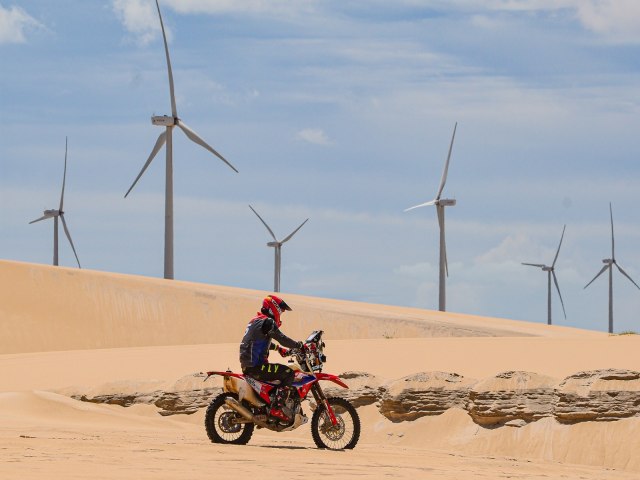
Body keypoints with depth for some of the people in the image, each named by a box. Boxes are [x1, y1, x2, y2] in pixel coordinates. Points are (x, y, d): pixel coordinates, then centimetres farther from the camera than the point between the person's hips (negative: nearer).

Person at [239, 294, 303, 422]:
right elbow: (282, 339, -17)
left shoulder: (255, 321, 19)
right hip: (256, 367, -10)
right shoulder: (267, 322, -13)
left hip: (247, 366, 10)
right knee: (288, 373, -15)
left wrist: (279, 348, 31)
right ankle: (276, 407, -21)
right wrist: (300, 345, -7)